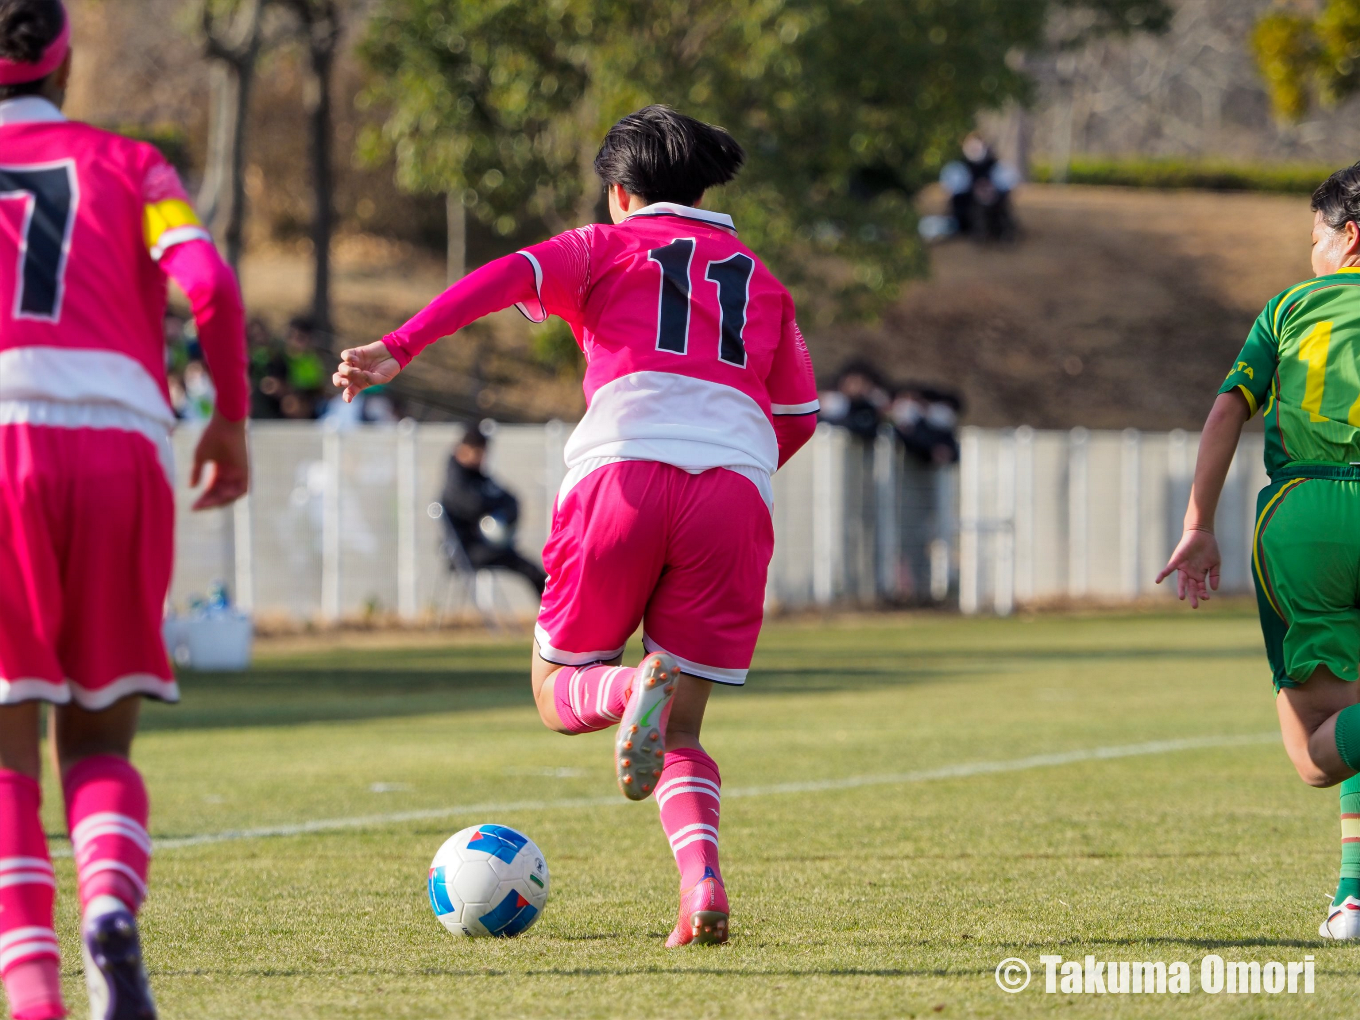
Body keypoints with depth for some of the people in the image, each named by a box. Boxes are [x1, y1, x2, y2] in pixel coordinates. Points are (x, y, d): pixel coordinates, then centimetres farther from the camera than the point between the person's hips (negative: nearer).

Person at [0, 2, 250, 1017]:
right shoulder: (126, 165, 17)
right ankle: (112, 910, -18)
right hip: (120, 446, 1)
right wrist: (232, 418, 10)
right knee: (98, 743, 13)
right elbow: (211, 287, -1)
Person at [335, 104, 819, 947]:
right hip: (736, 490, 3)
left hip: (624, 470, -3)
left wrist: (397, 350, -12)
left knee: (558, 691, 14)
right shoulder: (760, 280, 29)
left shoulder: (608, 248, 19)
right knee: (681, 734, 11)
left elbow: (510, 278, 0)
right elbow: (798, 413, 22)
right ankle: (704, 880, -18)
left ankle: (634, 689, -23)